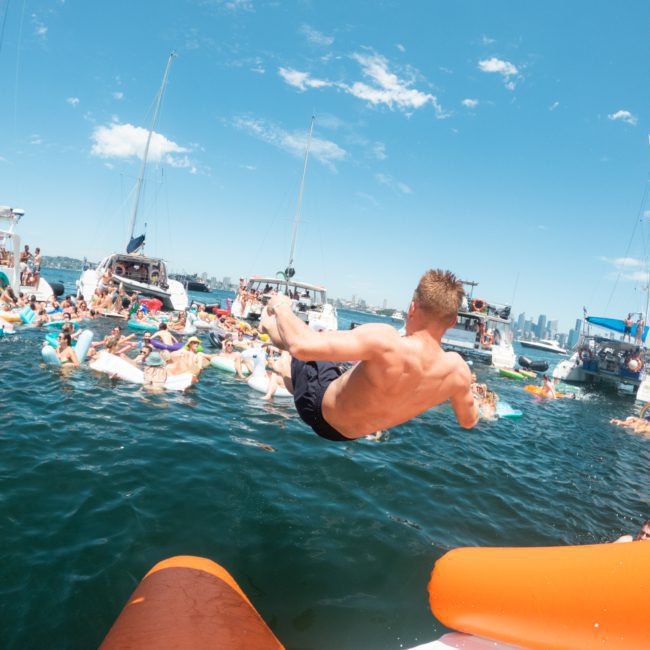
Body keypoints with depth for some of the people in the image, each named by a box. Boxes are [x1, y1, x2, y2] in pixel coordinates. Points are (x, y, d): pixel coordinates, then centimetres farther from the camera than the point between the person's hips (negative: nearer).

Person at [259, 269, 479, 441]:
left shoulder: (385, 341, -41)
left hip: (322, 412, -5)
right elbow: (469, 420, -4)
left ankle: (269, 325, 48)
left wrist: (281, 305, -23)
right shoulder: (458, 370, -24)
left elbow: (301, 345, -43)